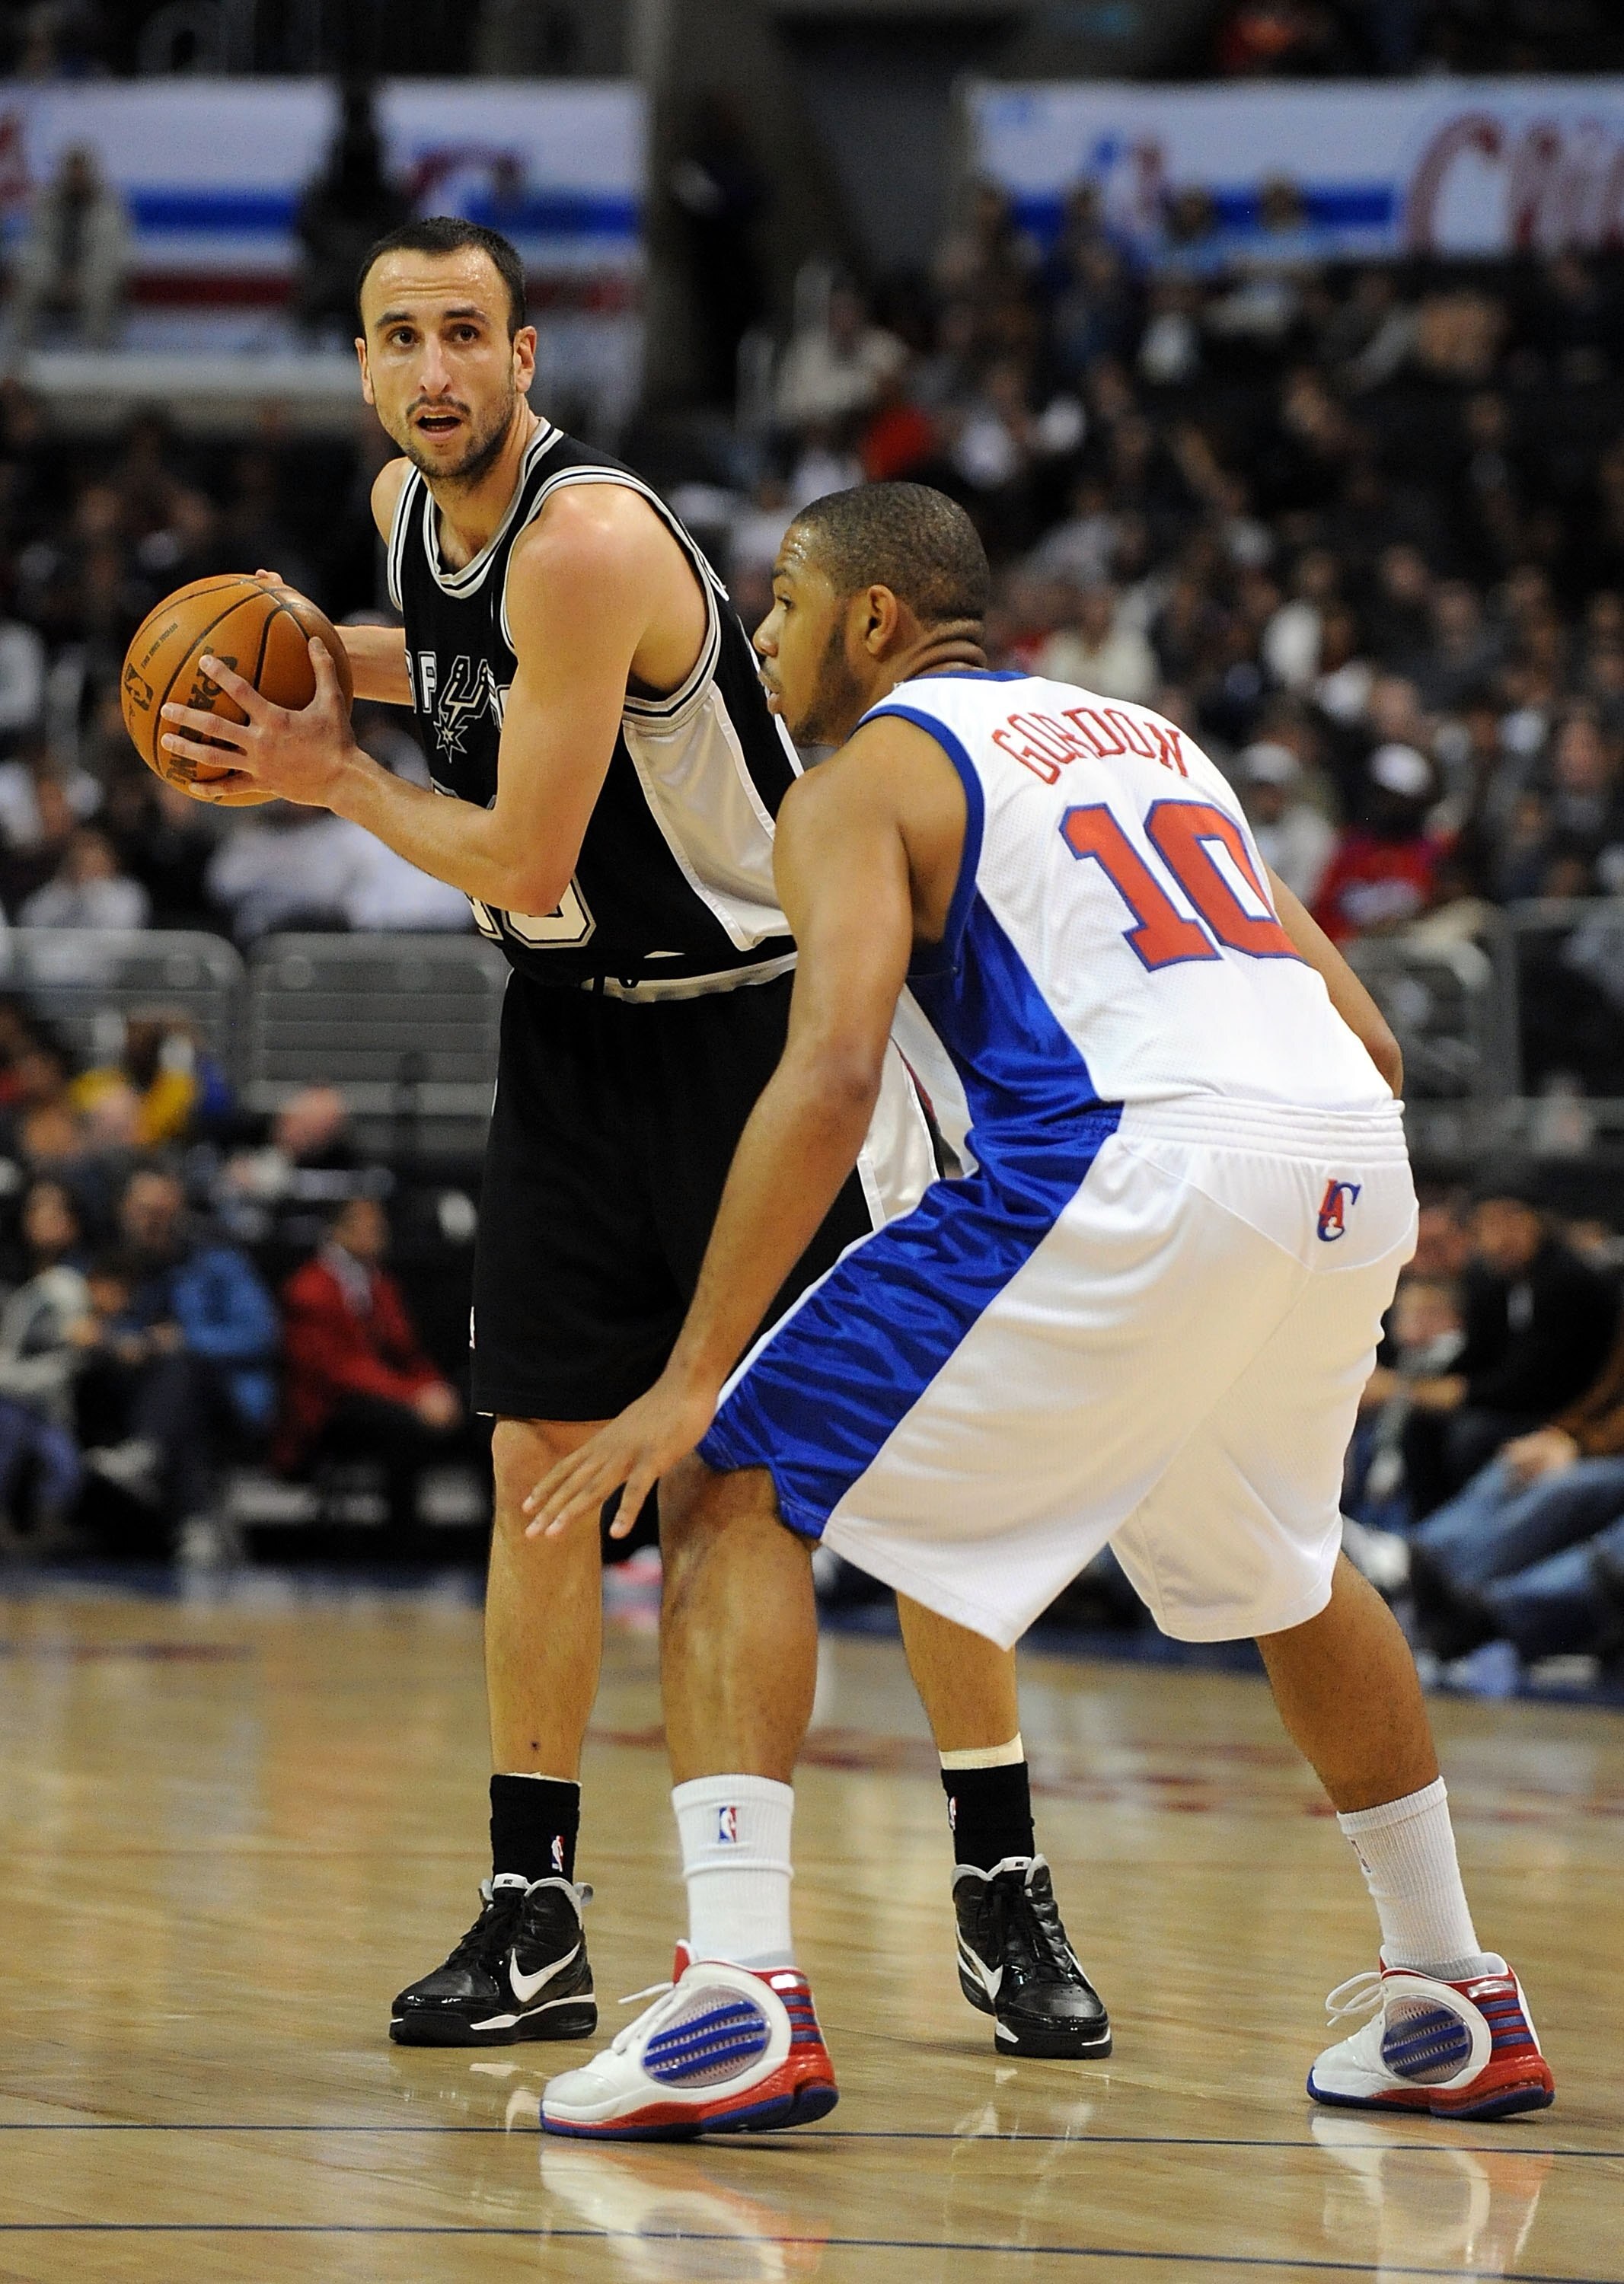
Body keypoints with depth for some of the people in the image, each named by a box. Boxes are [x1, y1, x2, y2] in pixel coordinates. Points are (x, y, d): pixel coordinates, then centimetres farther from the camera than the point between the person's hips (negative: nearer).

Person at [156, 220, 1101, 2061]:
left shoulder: (589, 542, -25)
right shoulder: (409, 502, 1)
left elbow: (521, 866, -24)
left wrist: (333, 783, -11)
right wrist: (322, 655, 5)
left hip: (769, 1012, -7)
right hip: (573, 1029, 7)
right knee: (542, 1460, 2)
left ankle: (1006, 1903, 3)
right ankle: (532, 1924, 8)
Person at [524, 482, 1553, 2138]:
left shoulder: (865, 779, 10)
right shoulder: (1142, 734, 30)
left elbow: (832, 1073, -8)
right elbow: (1361, 1033, 27)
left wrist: (693, 1378, -10)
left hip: (1135, 1162, -7)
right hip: (1353, 1172, 7)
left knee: (735, 1493, 2)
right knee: (1276, 1570, 34)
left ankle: (739, 1996, -14)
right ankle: (1454, 2007, 39)